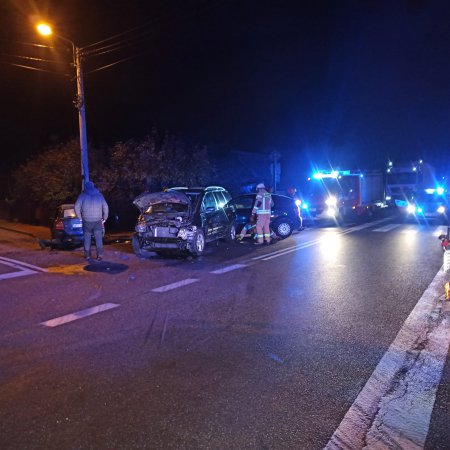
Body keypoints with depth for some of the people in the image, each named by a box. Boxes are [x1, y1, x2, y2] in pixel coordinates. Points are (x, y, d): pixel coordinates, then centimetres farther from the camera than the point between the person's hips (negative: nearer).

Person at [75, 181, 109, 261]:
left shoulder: (83, 195, 3)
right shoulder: (99, 195, 8)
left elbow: (77, 206, -7)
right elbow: (105, 207, 4)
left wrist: (80, 217, 1)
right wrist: (104, 218, 11)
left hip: (86, 221, 0)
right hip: (98, 220, 1)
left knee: (87, 238, 10)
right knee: (98, 238, 3)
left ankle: (88, 255, 15)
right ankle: (99, 255, -6)